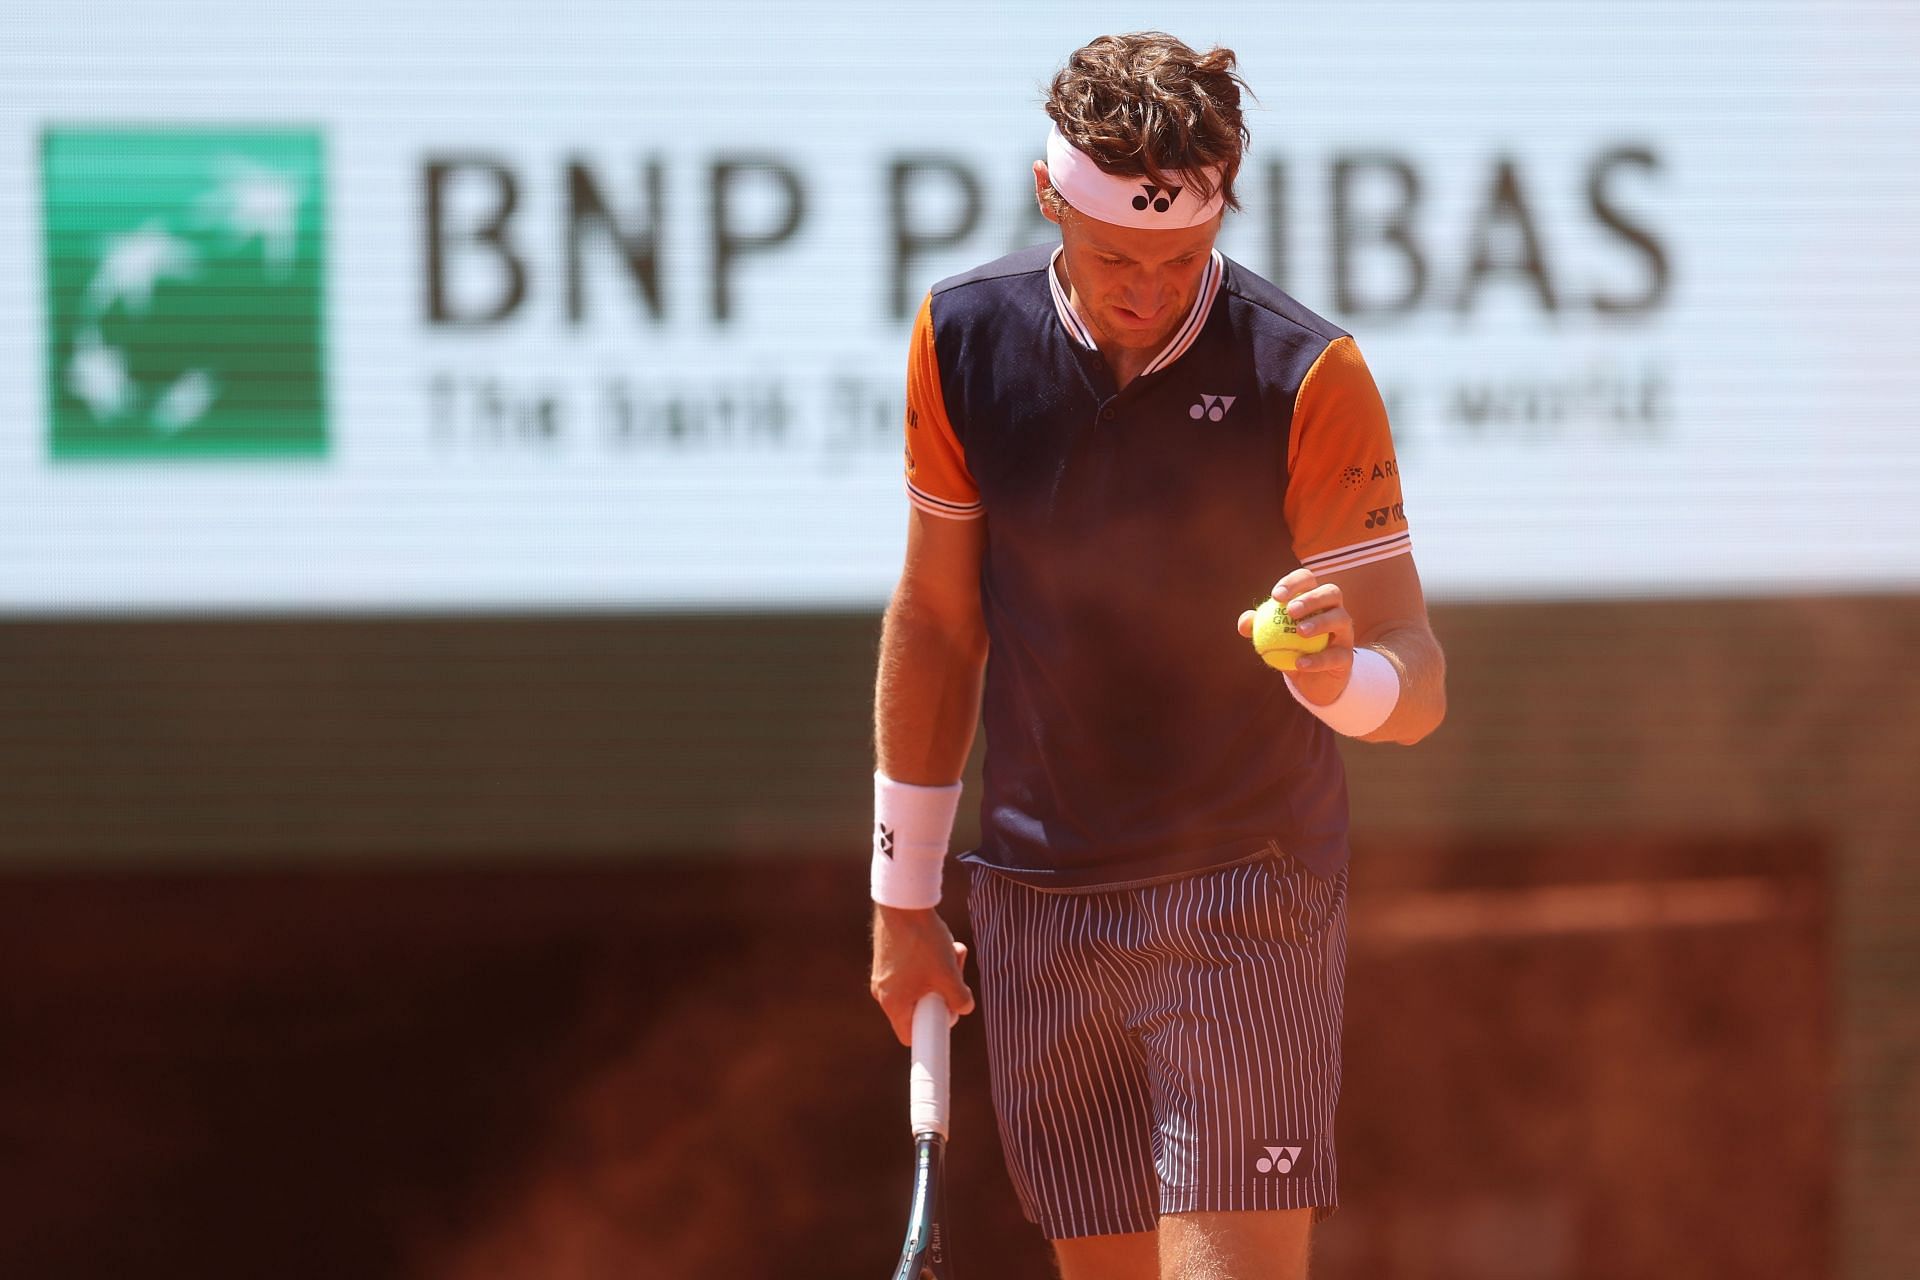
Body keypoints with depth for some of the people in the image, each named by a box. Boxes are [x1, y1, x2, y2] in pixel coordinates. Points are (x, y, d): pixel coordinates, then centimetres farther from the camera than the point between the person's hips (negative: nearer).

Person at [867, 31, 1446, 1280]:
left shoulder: (1305, 373, -13)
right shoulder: (964, 338, -2)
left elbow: (1416, 681, -12)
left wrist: (1340, 675, -36)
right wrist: (904, 894, 13)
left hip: (1246, 895, -4)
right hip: (1037, 905, 4)